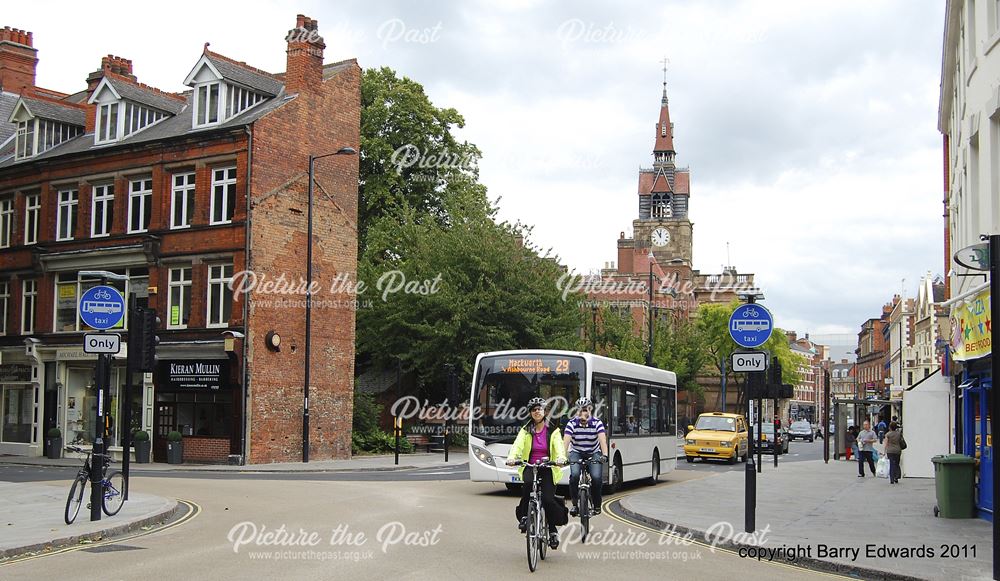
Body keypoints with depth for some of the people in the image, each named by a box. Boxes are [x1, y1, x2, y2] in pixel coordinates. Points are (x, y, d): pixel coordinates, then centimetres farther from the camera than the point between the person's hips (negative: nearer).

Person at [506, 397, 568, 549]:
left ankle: (552, 531, 8)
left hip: (547, 469, 0)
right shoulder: (526, 430, 7)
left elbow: (559, 446, -11)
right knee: (528, 483, -34)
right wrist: (512, 457, -31)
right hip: (530, 467, 0)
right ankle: (524, 516, -17)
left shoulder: (553, 430, 5)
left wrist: (561, 458, -34)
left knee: (548, 499, -16)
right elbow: (518, 445, -10)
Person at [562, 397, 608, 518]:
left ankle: (597, 505, -1)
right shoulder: (572, 423, -15)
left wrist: (604, 455, -47)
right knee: (574, 475, -27)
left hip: (594, 454, 0)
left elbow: (602, 440, -29)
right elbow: (566, 441, -27)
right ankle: (575, 504, -12)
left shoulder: (597, 423, -16)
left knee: (596, 477, -23)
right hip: (576, 453, 0)